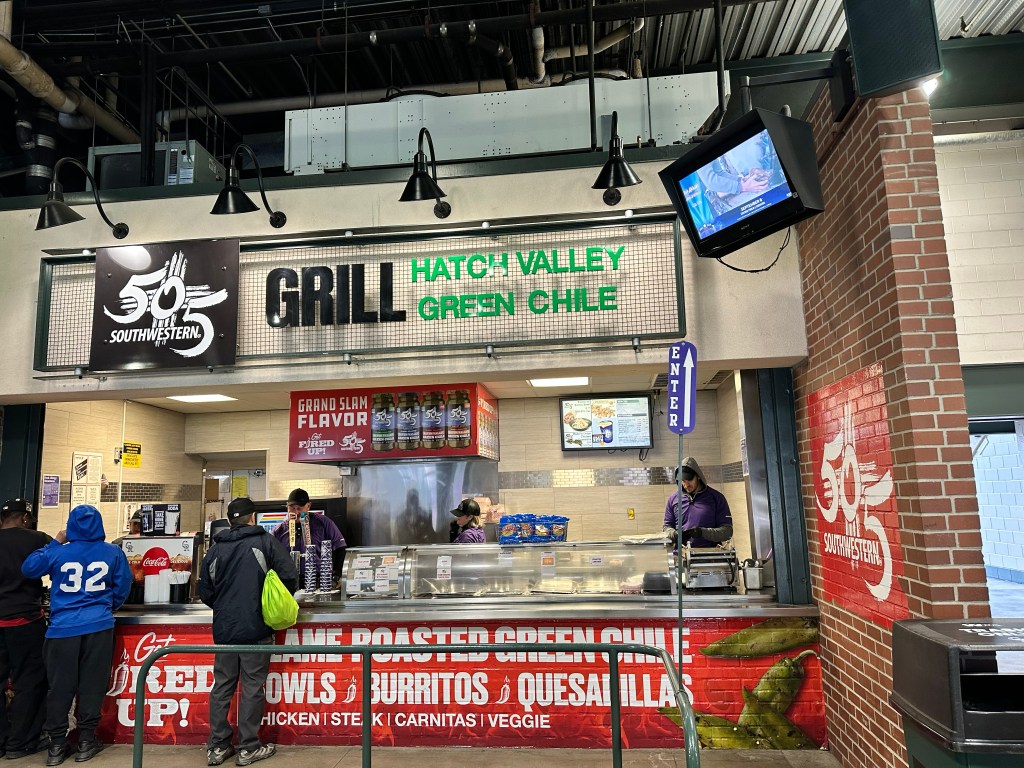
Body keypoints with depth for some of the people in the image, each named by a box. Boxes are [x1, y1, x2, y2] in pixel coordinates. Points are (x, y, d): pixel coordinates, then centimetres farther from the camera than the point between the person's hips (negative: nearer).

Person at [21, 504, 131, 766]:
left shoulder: (58, 552, -3)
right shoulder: (113, 553, -1)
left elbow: (28, 569, 13)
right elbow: (123, 587, 5)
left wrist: (54, 543, 19)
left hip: (63, 628, 0)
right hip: (99, 626, 0)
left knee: (60, 686, 9)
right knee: (92, 684, 8)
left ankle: (56, 744, 15)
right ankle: (86, 740, 16)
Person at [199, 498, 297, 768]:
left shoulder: (215, 549, 6)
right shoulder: (265, 542, -6)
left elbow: (205, 591, 11)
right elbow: (290, 578, -10)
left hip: (223, 629, 4)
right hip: (255, 629, -4)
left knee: (222, 686, 12)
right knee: (252, 687, 3)